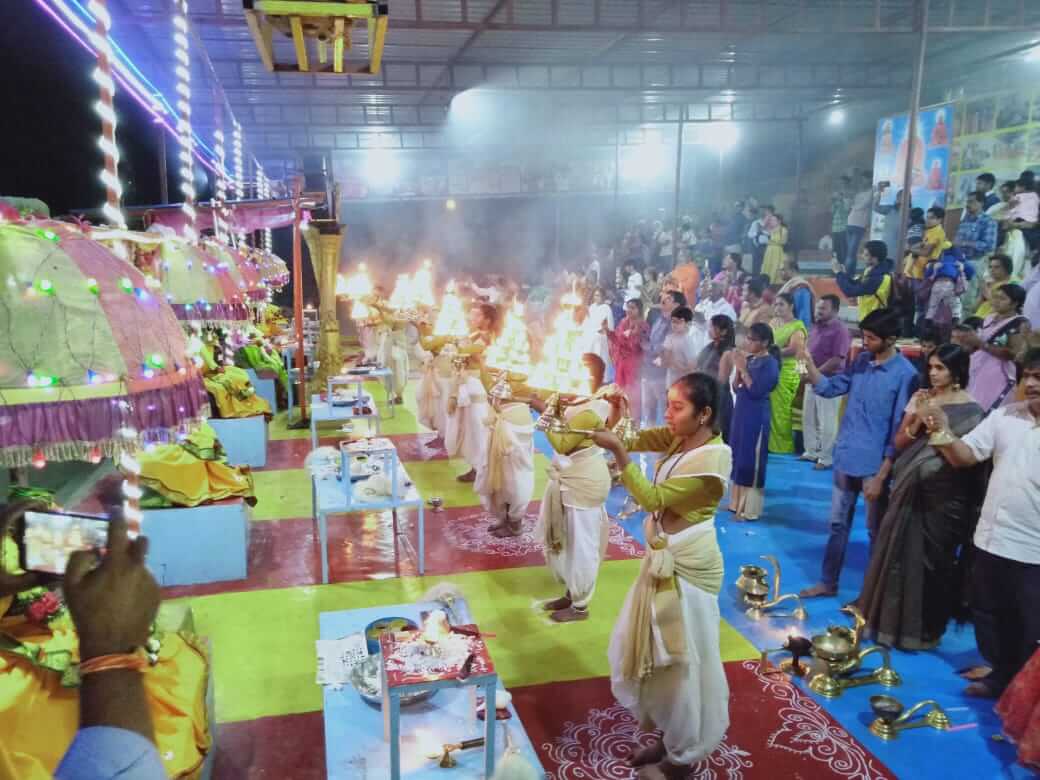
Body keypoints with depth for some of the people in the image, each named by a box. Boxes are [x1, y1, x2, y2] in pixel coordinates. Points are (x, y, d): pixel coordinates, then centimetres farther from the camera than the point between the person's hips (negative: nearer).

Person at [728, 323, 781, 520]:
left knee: (751, 462, -4)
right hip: (741, 412, 8)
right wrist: (737, 368, -5)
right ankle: (737, 503, 23)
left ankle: (750, 509, 3)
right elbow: (736, 388, 9)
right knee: (738, 459, 13)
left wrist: (743, 369, -17)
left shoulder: (770, 363, -13)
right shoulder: (749, 359, 8)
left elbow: (756, 391, -21)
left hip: (756, 417, -8)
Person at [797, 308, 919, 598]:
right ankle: (828, 582, 29)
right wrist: (808, 363, -10)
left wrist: (881, 476, -16)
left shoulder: (905, 374, -15)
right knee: (837, 524, 16)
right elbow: (830, 388, 7)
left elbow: (900, 430, -15)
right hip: (846, 458, 6)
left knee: (876, 530, 10)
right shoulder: (861, 361, 3)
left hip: (874, 465, -6)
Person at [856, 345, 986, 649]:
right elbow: (899, 443, 2)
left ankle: (924, 628, 21)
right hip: (910, 491, 4)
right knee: (898, 553, 9)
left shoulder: (970, 411, -7)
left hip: (943, 497, -4)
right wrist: (918, 419, -10)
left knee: (932, 560, 5)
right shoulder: (920, 398, 5)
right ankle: (890, 617, 24)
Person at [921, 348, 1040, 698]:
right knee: (989, 616, 20)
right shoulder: (1004, 416, 1)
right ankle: (1002, 674, 40)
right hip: (992, 539, 4)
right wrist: (942, 432, -19)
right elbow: (965, 456, -1)